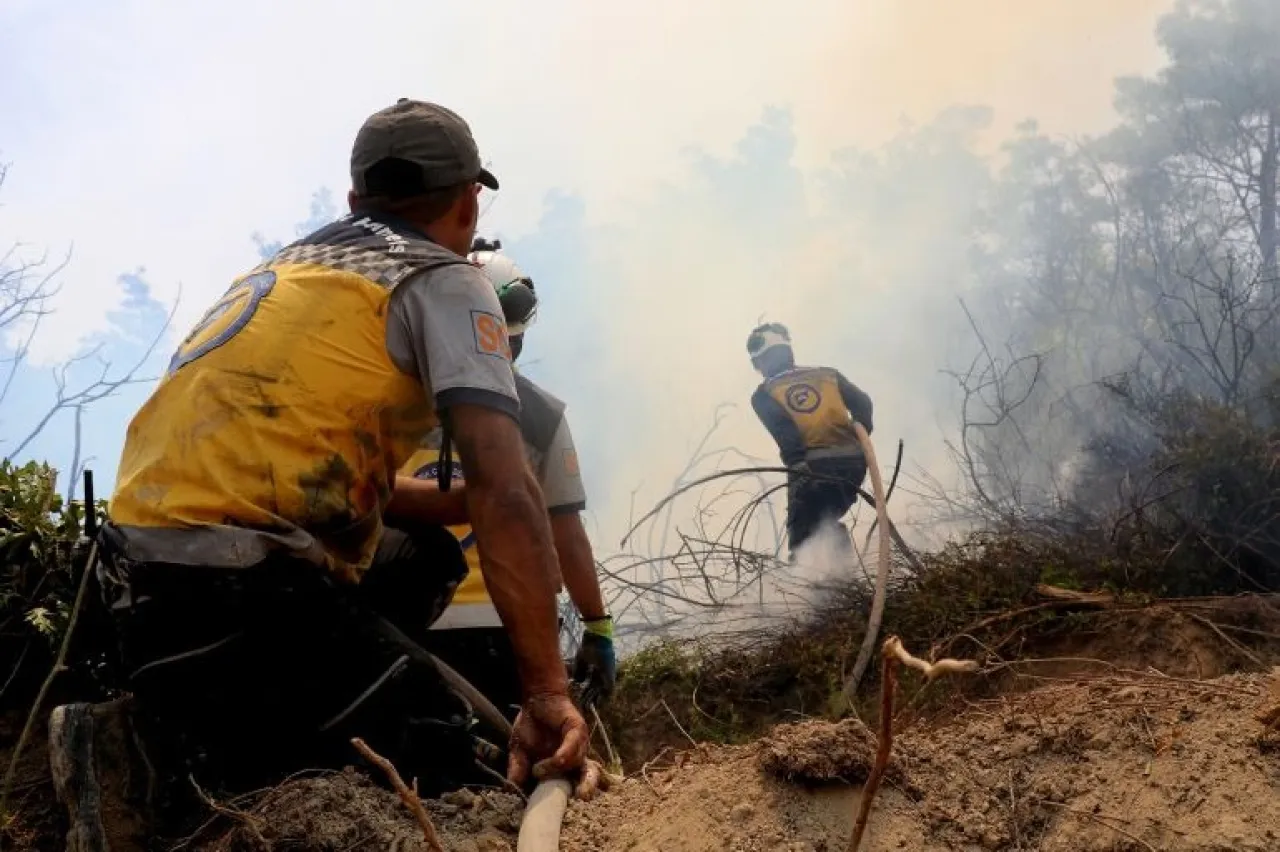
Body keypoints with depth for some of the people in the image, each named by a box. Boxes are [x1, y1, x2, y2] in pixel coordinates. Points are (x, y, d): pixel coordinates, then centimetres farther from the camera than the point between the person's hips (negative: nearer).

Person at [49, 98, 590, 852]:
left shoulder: (299, 262, 22)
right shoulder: (445, 281, -2)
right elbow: (505, 492, -15)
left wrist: (449, 510, 29)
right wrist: (547, 693, -13)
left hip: (143, 558, 9)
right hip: (231, 587, -9)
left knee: (428, 561, 22)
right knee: (438, 752, -1)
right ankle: (158, 747, -9)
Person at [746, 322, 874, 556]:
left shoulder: (763, 395, 11)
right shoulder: (827, 374, 21)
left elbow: (784, 429, -8)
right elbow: (862, 403, 8)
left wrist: (796, 463, -17)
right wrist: (858, 442, 9)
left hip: (811, 468, -3)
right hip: (853, 462, 4)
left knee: (803, 539, 4)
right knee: (825, 523, 24)